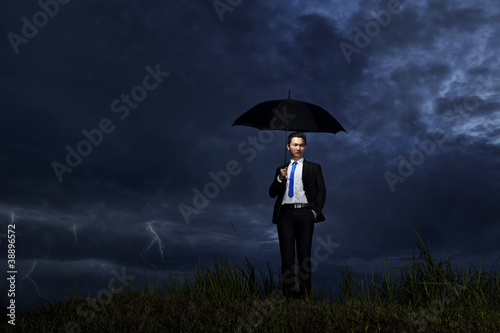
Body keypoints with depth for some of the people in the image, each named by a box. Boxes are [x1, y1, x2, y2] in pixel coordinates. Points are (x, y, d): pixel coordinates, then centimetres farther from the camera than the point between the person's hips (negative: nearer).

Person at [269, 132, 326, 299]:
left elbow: (321, 190, 7)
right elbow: (272, 193, 14)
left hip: (305, 213, -1)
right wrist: (280, 178, -4)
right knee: (287, 253, -2)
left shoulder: (313, 168, 15)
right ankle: (288, 290, 2)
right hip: (285, 214, 2)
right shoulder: (281, 169, 20)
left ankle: (305, 291, 3)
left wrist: (316, 210, -7)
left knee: (304, 253, -2)